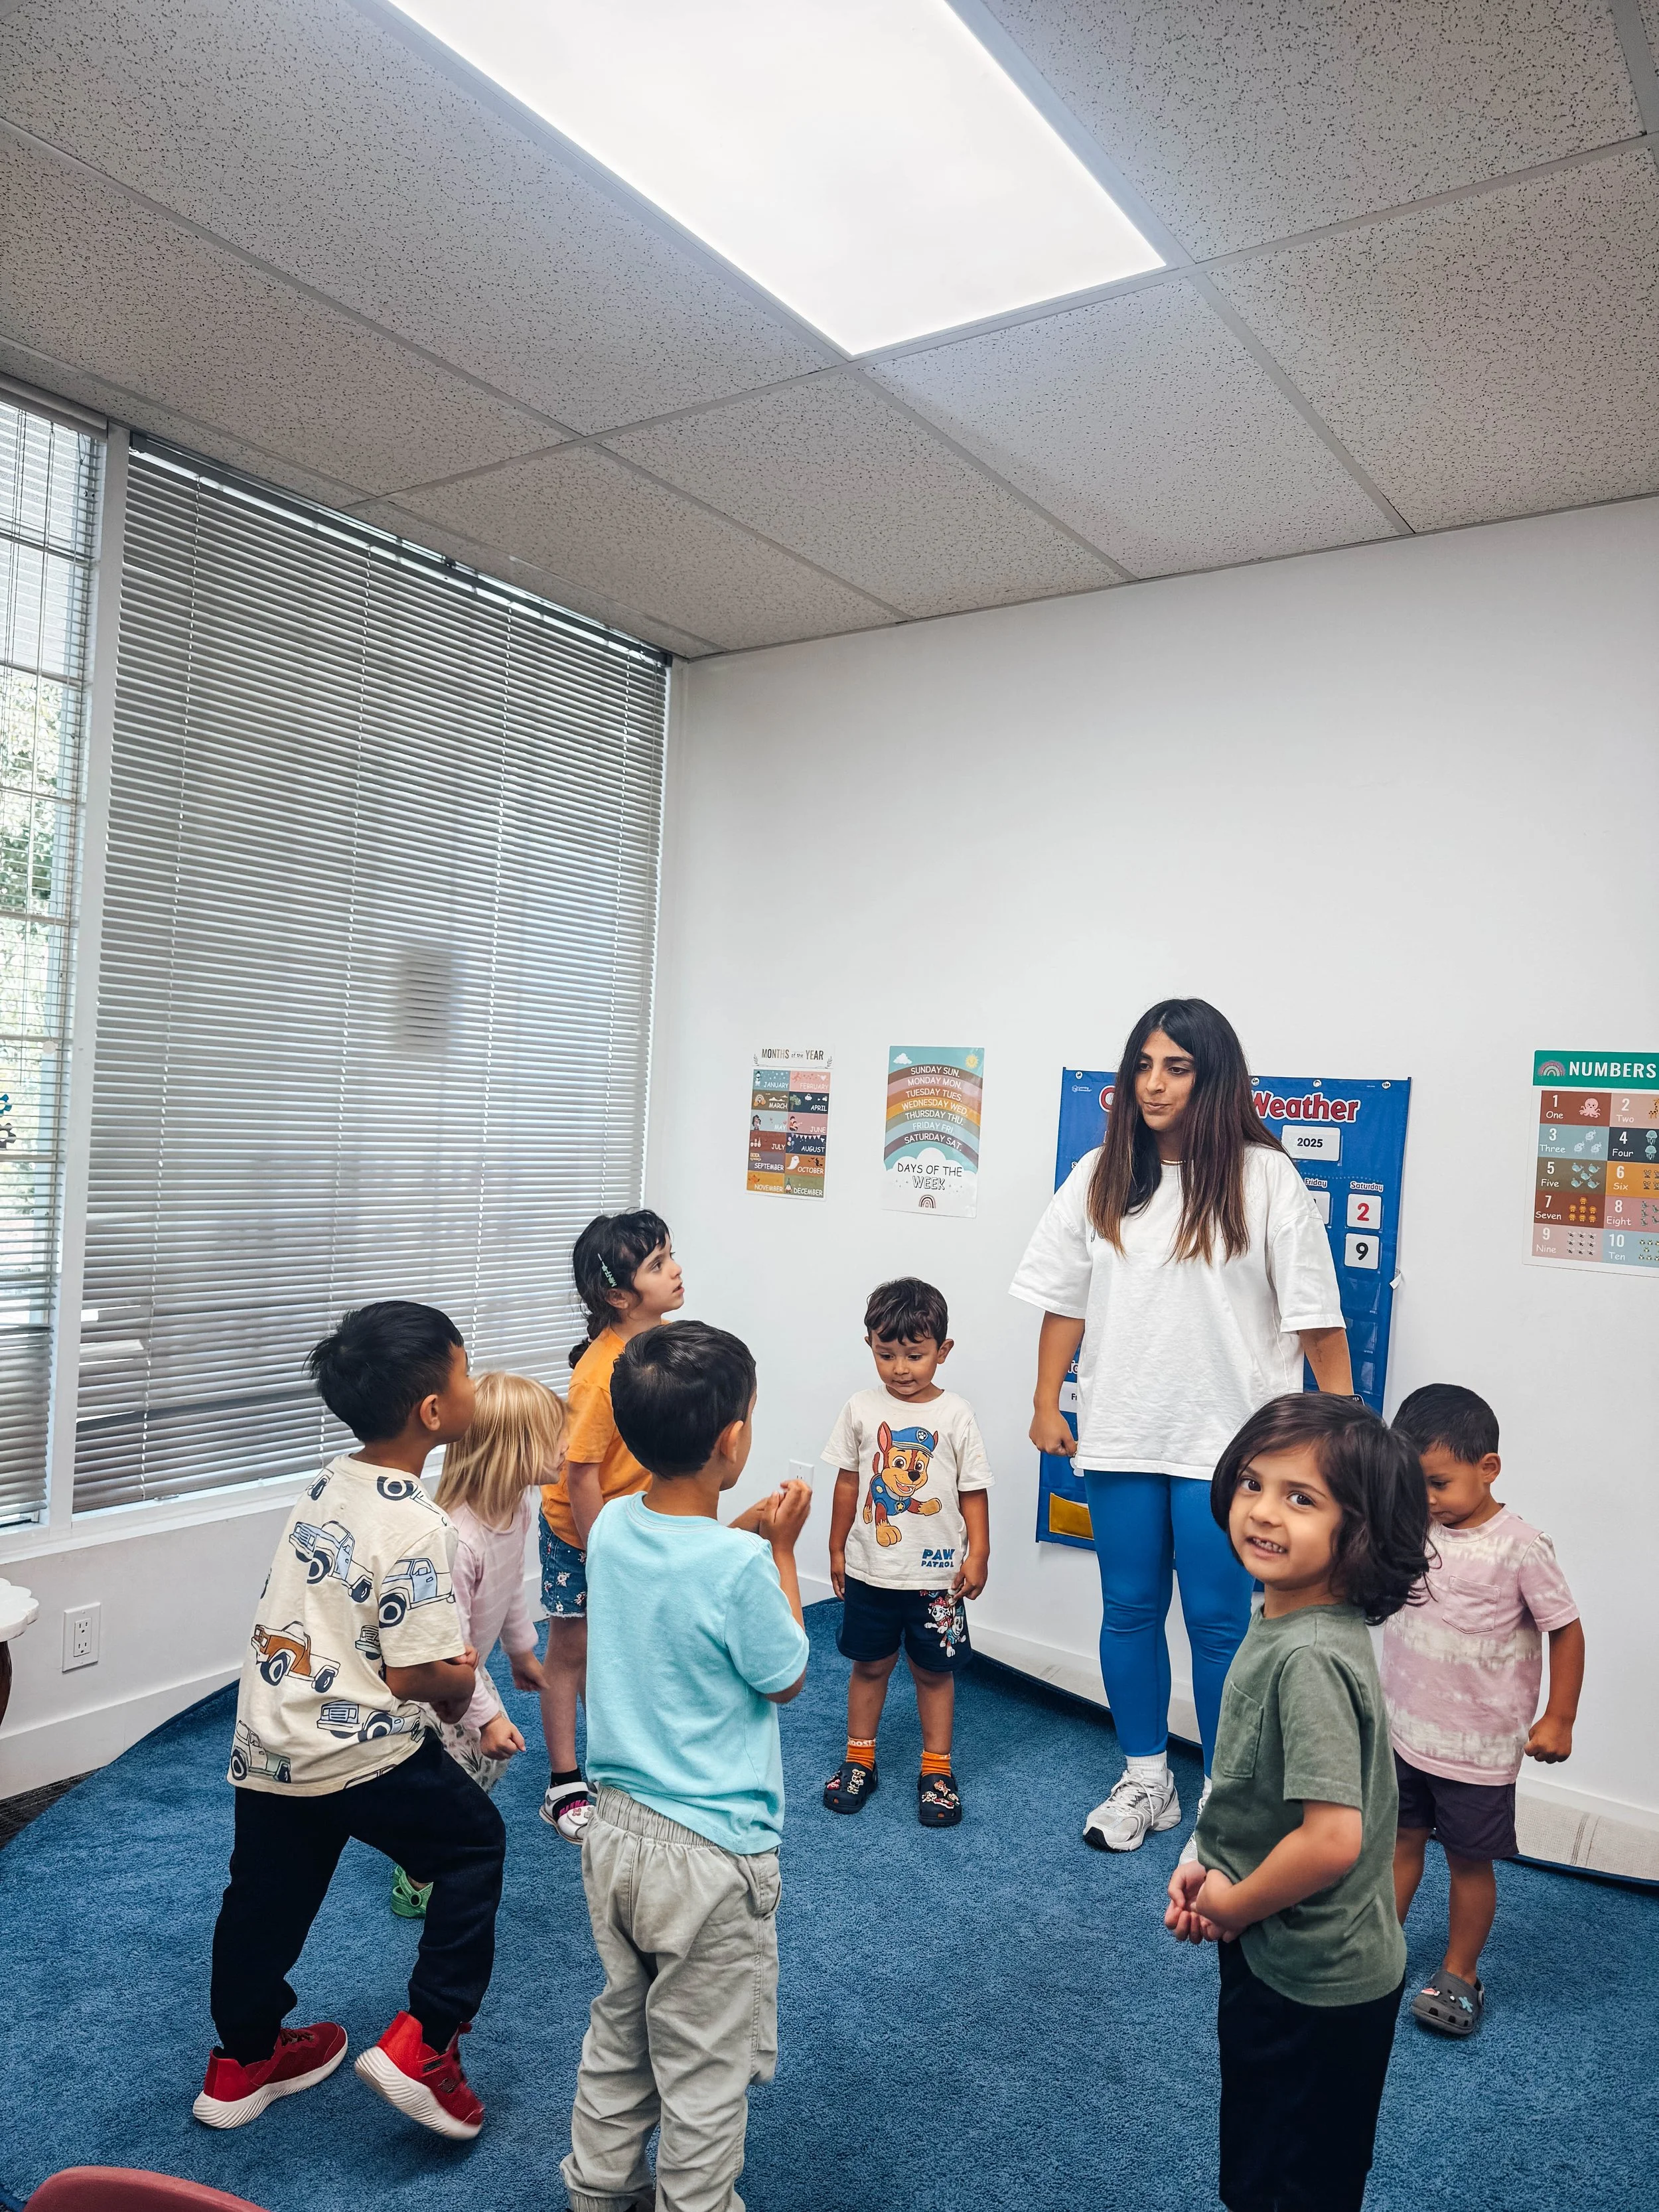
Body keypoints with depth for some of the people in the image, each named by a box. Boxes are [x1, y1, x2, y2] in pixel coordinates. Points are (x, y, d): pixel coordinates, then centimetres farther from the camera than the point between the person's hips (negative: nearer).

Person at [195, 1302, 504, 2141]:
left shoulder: (327, 1486, 3)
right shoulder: (415, 1527, -23)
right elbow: (414, 1675, -21)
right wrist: (460, 1680, 0)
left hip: (266, 1738, 8)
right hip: (360, 1753, -7)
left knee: (268, 1893, 24)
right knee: (474, 1845, 14)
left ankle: (241, 2060, 44)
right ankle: (422, 2042, 13)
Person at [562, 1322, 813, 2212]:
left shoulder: (610, 1528, -6)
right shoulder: (737, 1566, -27)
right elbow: (785, 1678, -10)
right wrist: (781, 1548, -6)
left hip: (614, 1828, 7)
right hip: (709, 1853, -7)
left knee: (618, 2030, 27)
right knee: (704, 2070, 13)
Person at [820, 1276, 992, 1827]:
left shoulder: (955, 1415, -9)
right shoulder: (862, 1409, -4)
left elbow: (973, 1491, -3)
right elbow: (848, 1481, 5)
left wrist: (978, 1553, -8)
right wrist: (837, 1548, 9)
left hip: (936, 1575, -1)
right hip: (870, 1570, 2)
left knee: (934, 1670, 10)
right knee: (871, 1664, 15)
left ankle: (937, 1769, 25)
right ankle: (859, 1760, 30)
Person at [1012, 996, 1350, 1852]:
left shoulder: (1262, 1178, -8)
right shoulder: (1100, 1178, 3)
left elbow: (1316, 1315, -7)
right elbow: (1065, 1299, 8)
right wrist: (1047, 1405, 7)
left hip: (1225, 1438, -3)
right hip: (1121, 1432, 4)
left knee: (1218, 1619, 5)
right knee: (1129, 1609, 13)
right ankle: (1144, 1780, 32)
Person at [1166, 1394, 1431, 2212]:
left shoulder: (1308, 1658, -31)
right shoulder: (1281, 1618, -3)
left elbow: (1332, 1838, -33)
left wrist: (1231, 1906, -17)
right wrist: (1207, 1865, -1)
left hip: (1315, 1984, -8)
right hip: (1279, 1960, 8)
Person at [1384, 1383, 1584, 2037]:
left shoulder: (1519, 1547, -19)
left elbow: (1566, 1629, -11)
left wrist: (1558, 1720, -9)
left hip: (1476, 1749, -4)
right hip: (1402, 1732, 5)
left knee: (1469, 1861, 12)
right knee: (1399, 1842, 17)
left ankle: (1460, 1977, 30)